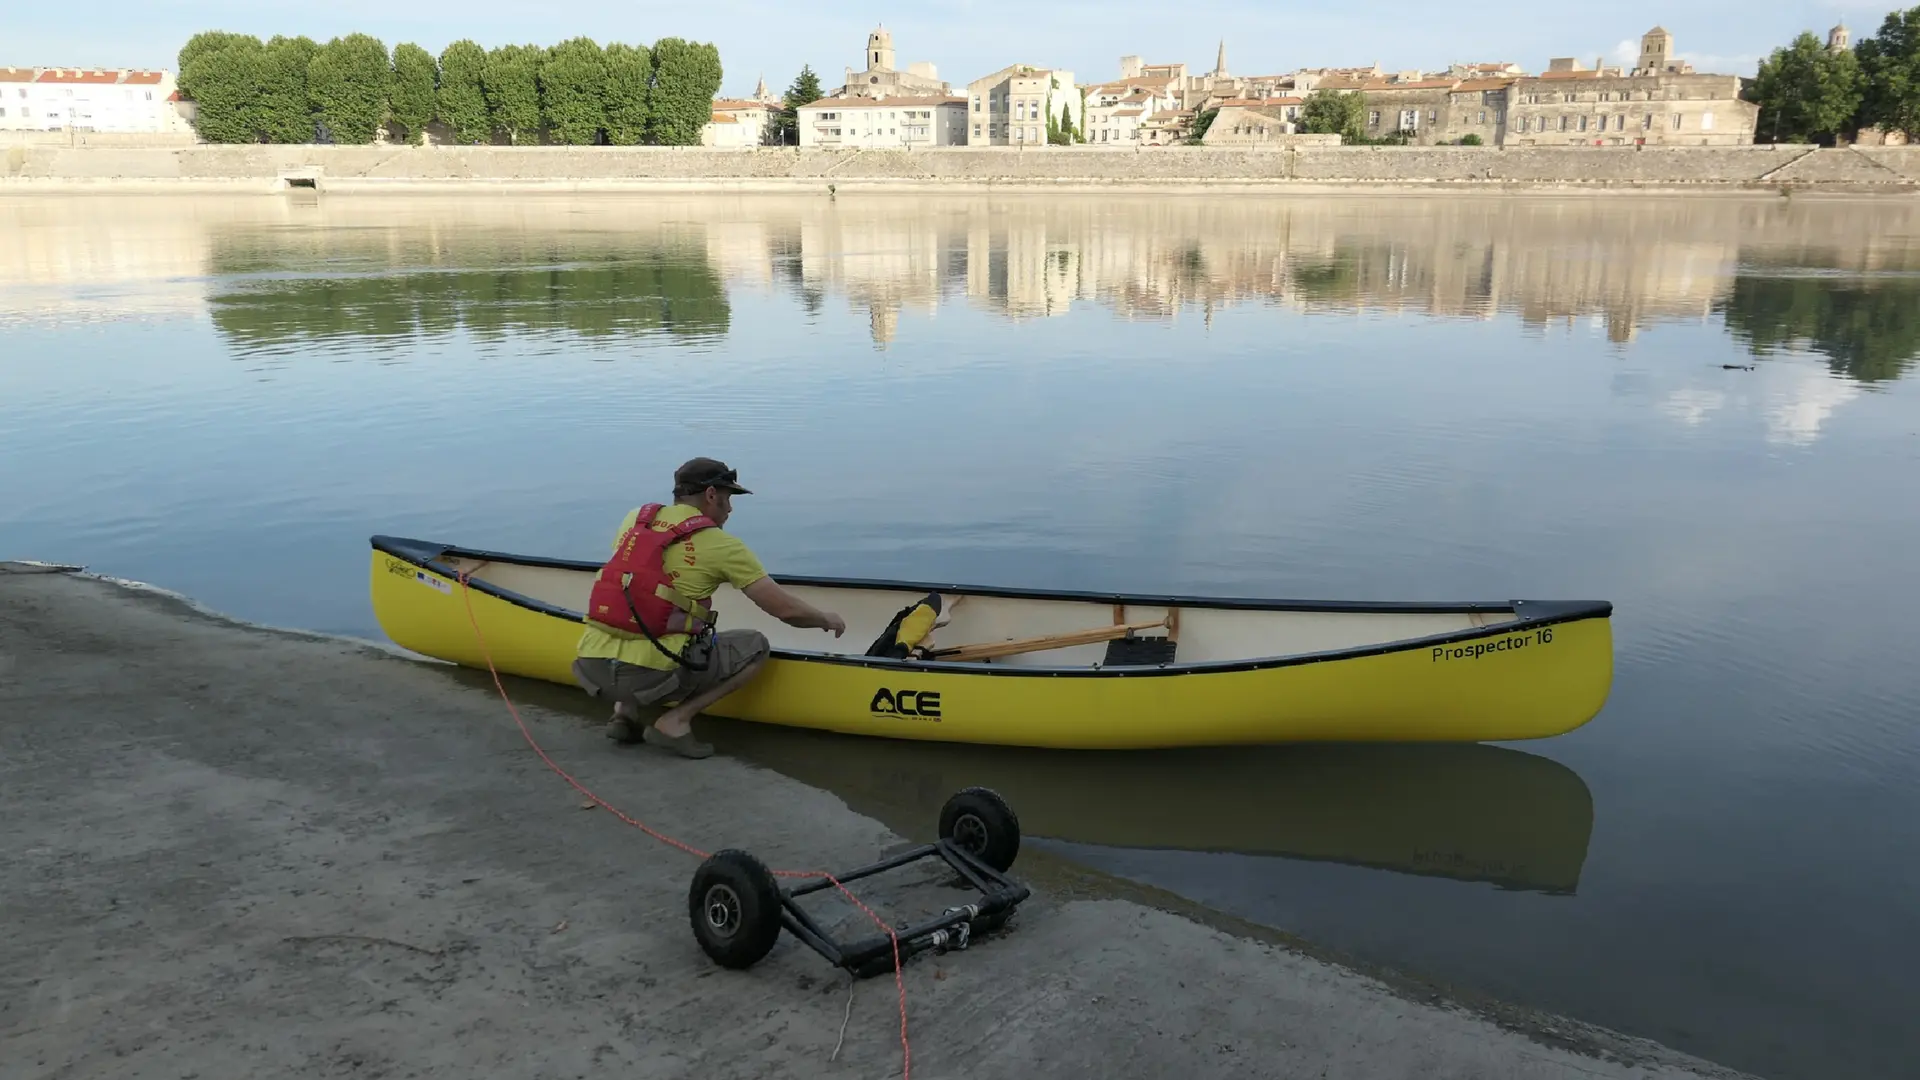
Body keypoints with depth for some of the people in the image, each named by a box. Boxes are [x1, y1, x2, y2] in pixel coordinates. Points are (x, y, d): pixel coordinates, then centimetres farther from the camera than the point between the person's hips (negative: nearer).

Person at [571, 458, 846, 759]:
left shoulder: (635, 518, 15)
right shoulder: (721, 545, 1)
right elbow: (786, 610, 2)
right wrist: (826, 619, 22)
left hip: (589, 667, 6)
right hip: (649, 674, -6)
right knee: (755, 646, 11)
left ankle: (624, 711, 16)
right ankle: (675, 721, 0)